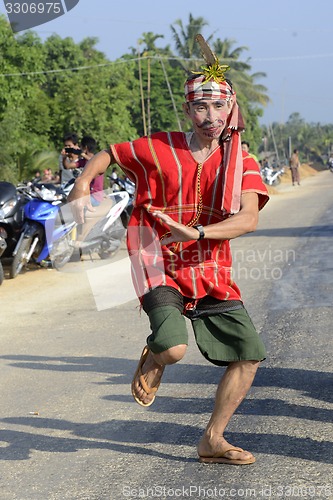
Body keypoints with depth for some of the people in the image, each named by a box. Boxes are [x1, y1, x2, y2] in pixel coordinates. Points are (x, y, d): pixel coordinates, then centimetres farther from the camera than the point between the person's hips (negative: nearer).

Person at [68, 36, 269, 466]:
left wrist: (197, 232, -30)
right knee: (173, 347, -27)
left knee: (249, 356, 1)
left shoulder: (242, 163, 0)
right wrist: (82, 186, -5)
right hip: (161, 268, -3)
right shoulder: (158, 149, -3)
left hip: (213, 274, 4)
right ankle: (151, 361, 15)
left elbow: (248, 219, -15)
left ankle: (212, 440, 18)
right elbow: (108, 154, 13)